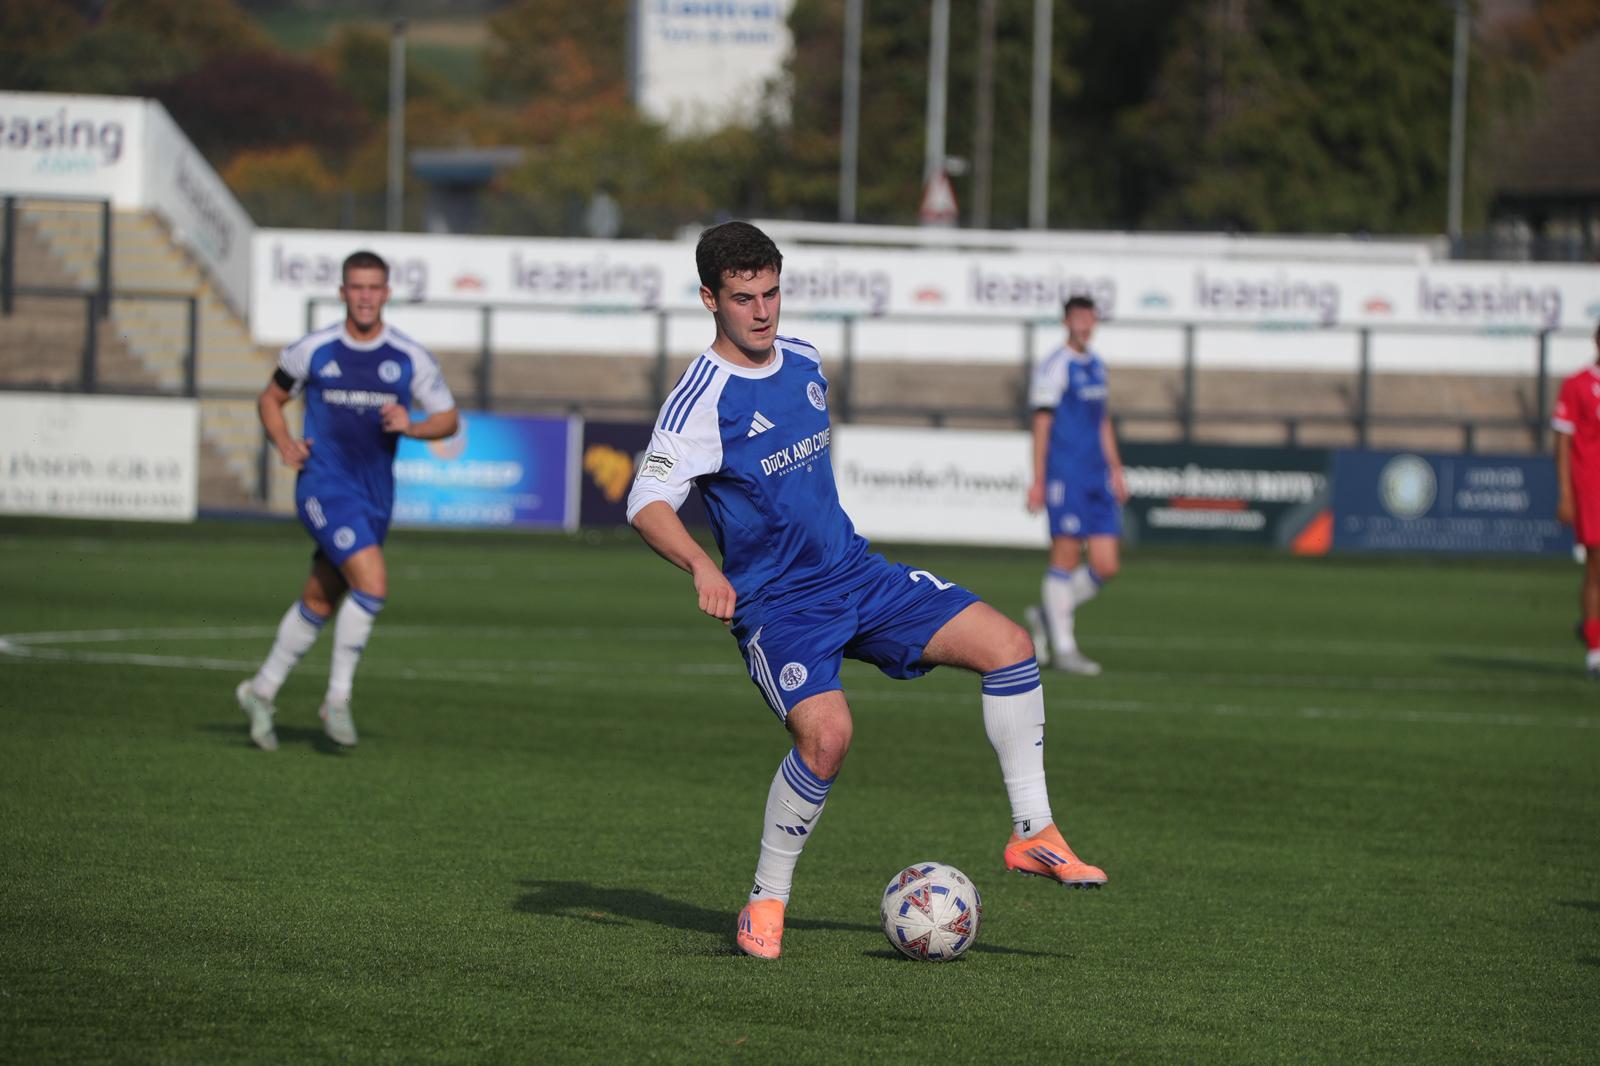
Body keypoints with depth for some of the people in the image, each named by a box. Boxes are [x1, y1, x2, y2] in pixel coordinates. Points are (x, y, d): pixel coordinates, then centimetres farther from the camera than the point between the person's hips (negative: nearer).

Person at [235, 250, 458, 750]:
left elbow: (448, 418, 8)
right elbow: (271, 399, 14)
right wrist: (284, 444, -4)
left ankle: (261, 691, 29)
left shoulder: (410, 357, 1)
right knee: (372, 582, -22)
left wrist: (411, 426, -12)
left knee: (319, 602, 12)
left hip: (376, 494, 4)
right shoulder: (312, 351, -1)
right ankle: (338, 699, -9)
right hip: (324, 486, -4)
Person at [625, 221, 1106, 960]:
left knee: (1007, 646, -7)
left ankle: (1034, 835, 2)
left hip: (856, 574, 7)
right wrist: (703, 567, -40)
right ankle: (766, 904, -9)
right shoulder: (702, 399, -15)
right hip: (776, 603, -7)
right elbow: (647, 502, -24)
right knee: (827, 733, -30)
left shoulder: (804, 363, 7)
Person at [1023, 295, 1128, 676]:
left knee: (1106, 566, 1)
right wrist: (1038, 481, -12)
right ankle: (1063, 648, 1)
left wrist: (1116, 471, 21)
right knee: (1066, 556, -5)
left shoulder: (1097, 366, 17)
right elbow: (1041, 424, -8)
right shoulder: (1054, 368, -6)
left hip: (1098, 479, 7)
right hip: (1065, 476, -7)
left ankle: (1048, 615, 20)